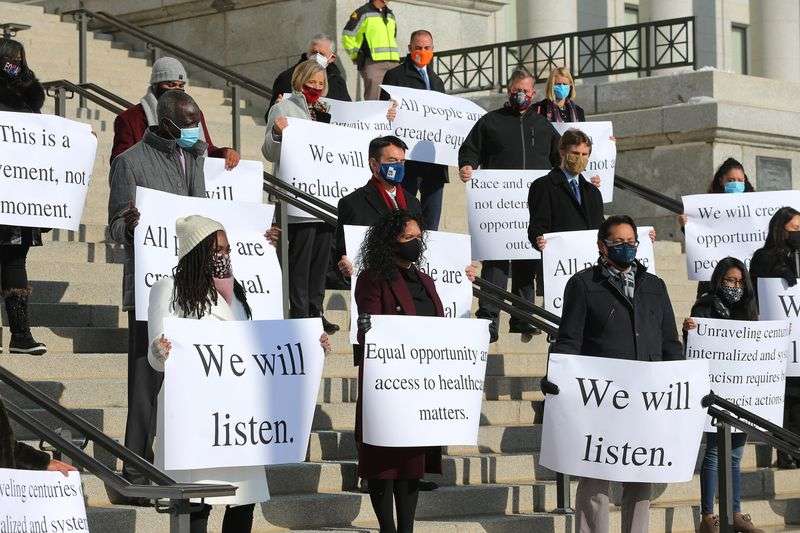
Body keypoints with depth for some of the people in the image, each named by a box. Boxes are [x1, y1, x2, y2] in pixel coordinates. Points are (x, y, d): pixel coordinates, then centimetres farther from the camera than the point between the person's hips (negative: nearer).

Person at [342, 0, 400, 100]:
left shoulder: (390, 15, 20)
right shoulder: (363, 13, 0)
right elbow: (347, 36, -2)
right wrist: (356, 56, -2)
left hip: (393, 62, 7)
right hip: (372, 63, -7)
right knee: (373, 99, -13)